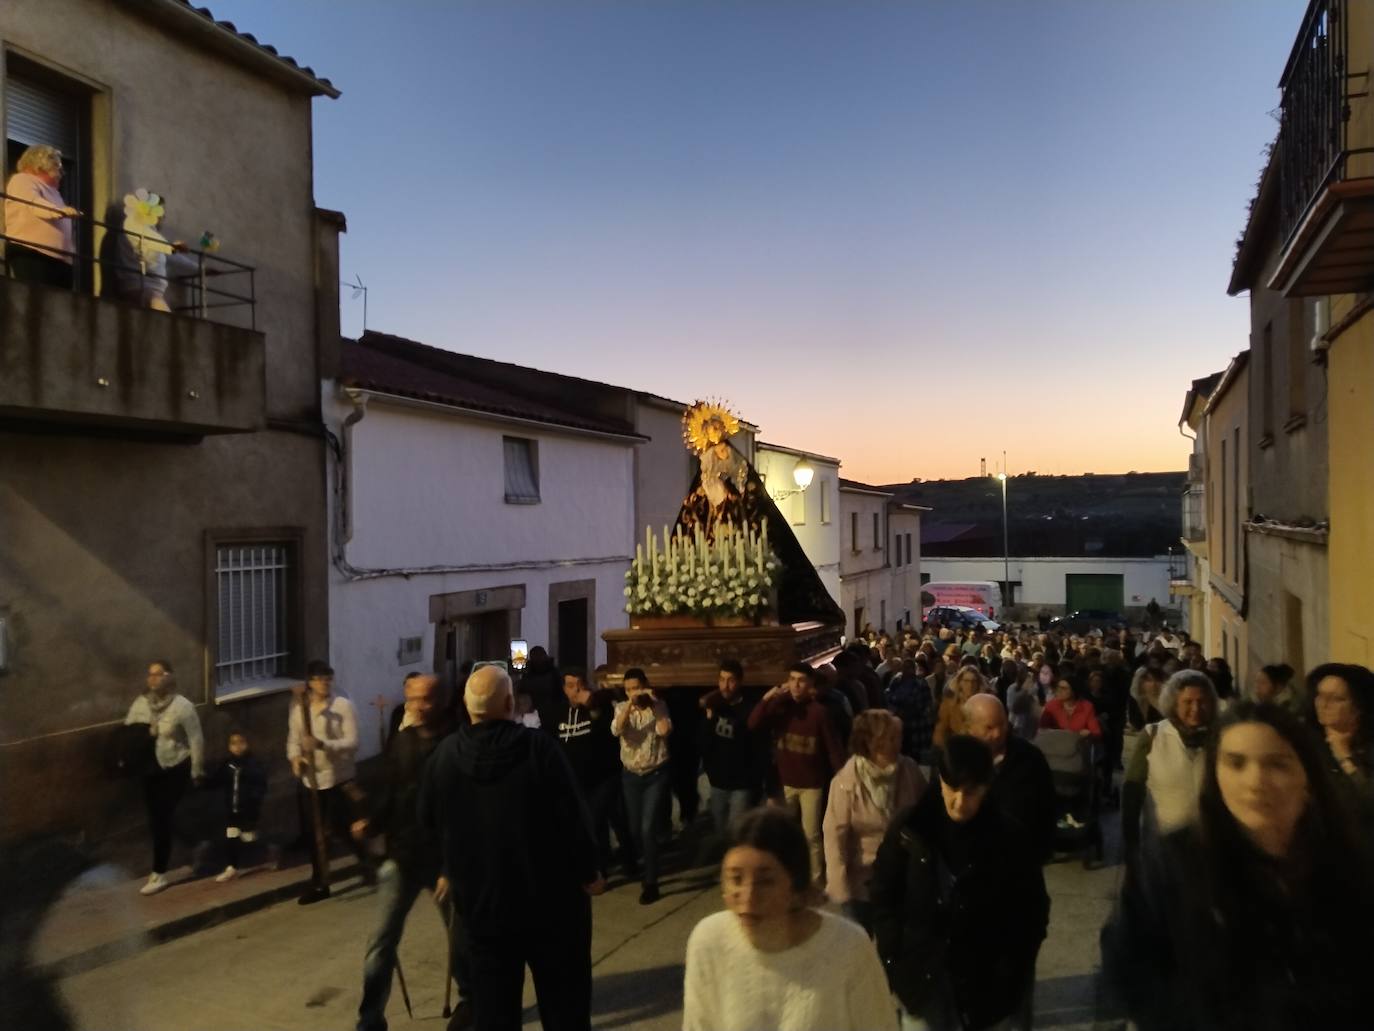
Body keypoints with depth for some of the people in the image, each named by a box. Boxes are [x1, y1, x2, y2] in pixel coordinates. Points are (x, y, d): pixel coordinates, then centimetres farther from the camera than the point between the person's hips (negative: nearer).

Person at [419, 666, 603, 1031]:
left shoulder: (443, 754, -5)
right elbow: (573, 818, -15)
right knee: (563, 994, 11)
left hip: (479, 896, 3)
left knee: (492, 995, 14)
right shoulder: (540, 747, -17)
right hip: (550, 894, -3)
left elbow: (429, 823, 6)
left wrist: (448, 871, 23)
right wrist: (588, 872, -2)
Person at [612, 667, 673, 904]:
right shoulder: (622, 707, -1)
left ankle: (651, 882, 1)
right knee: (634, 828, 12)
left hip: (656, 775, -3)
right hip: (631, 776, 3)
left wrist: (654, 702, -20)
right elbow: (616, 730, -20)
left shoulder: (658, 706, -6)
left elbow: (664, 730, -23)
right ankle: (647, 865, 38)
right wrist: (630, 703, -28)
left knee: (648, 828, -9)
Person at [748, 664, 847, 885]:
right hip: (785, 782, 4)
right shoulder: (780, 706, -4)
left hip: (811, 784, -4)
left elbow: (833, 747, -11)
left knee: (811, 835, 5)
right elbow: (753, 724, -16)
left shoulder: (818, 712, -14)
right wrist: (767, 698, -27)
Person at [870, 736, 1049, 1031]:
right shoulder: (911, 829, -8)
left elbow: (1032, 912, -1)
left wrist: (1010, 972, -6)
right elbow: (884, 895, 1)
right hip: (921, 978, 1)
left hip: (986, 982, -1)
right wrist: (894, 959, -4)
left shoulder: (1008, 838, -10)